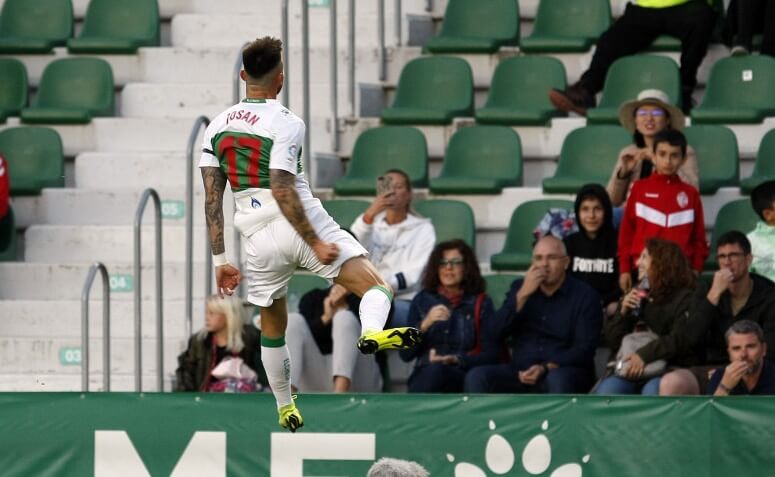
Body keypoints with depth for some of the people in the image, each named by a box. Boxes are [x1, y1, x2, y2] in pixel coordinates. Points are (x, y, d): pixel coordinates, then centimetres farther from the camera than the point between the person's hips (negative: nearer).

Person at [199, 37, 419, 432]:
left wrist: (219, 260, 13)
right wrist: (316, 244, -15)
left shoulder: (217, 127, 10)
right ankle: (372, 331, -45)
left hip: (258, 238, 5)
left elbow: (212, 199, 8)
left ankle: (285, 410, 36)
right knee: (375, 286, -11)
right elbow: (282, 192, -18)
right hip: (304, 225, -5)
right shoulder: (285, 123, -8)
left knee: (272, 327, 25)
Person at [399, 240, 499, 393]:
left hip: (463, 378, -1)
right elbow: (405, 353, 8)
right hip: (424, 377, 1)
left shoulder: (481, 303, 9)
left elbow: (491, 354, 1)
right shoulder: (422, 300, 14)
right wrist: (424, 325, -10)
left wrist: (456, 360, -17)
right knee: (432, 370, -37)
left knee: (437, 370, -38)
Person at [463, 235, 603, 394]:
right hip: (521, 374, 4)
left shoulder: (584, 295, 1)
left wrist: (546, 368, -24)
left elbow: (585, 349, -9)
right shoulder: (520, 287, 13)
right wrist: (522, 295, -10)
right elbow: (496, 333, 1)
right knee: (476, 377, -23)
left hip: (562, 371, -4)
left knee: (558, 379, -39)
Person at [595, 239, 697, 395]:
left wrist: (645, 354, -25)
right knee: (606, 389, -25)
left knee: (652, 390, -37)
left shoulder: (684, 298, 2)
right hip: (630, 371, 5)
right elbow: (613, 341, 20)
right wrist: (622, 313, 2)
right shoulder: (637, 297, 21)